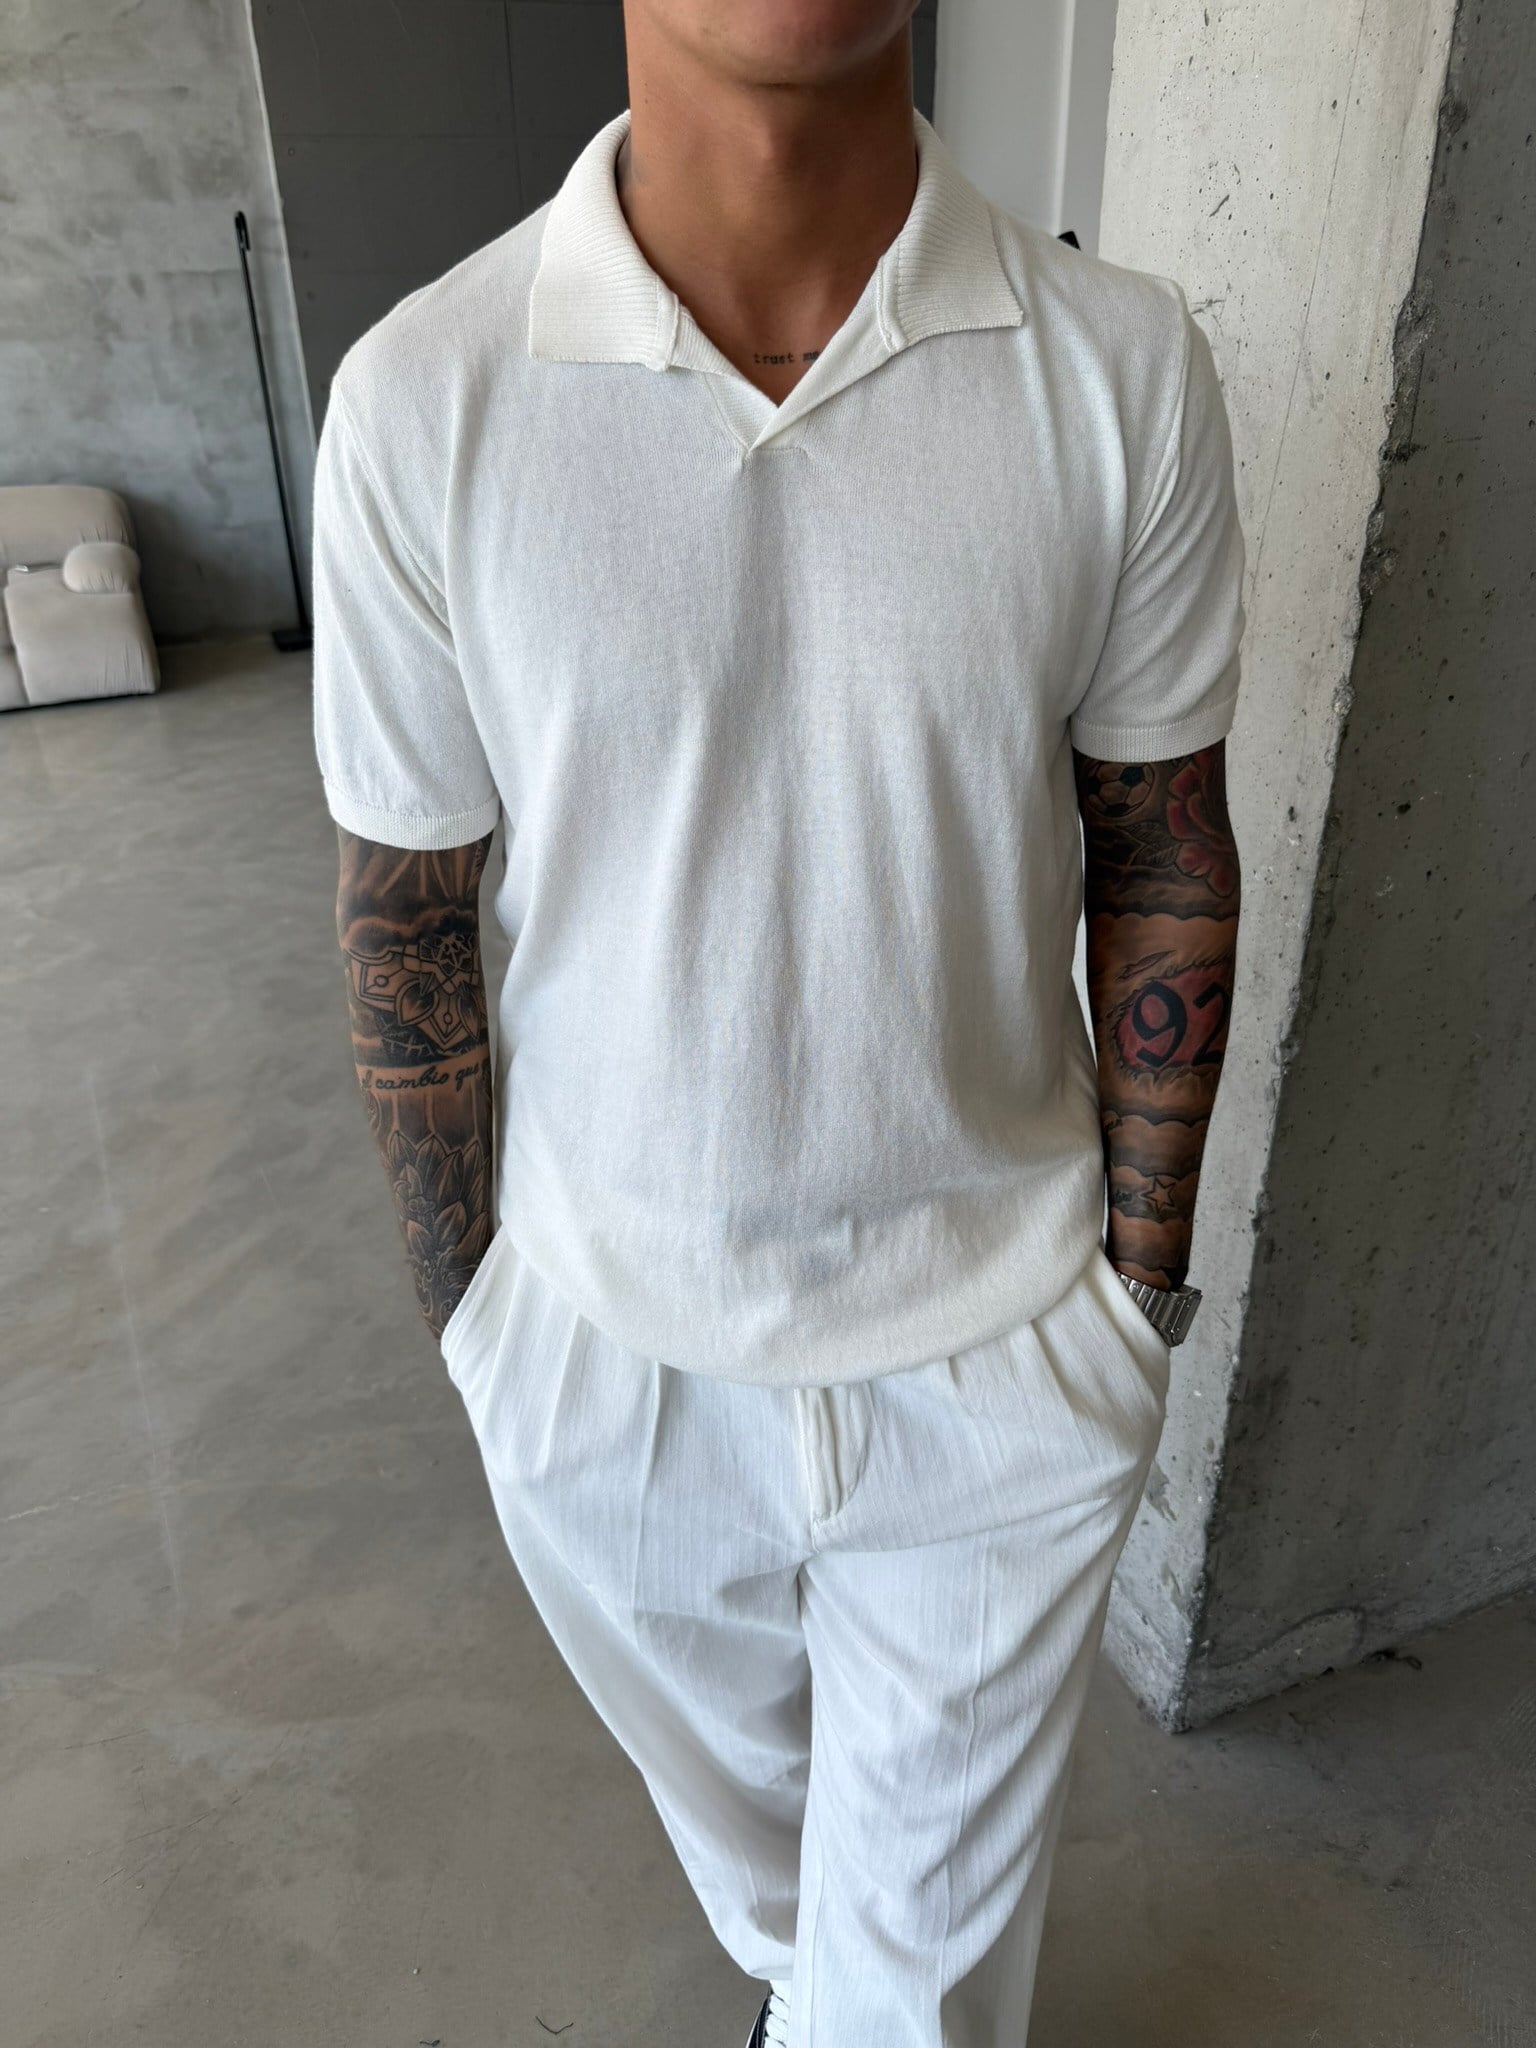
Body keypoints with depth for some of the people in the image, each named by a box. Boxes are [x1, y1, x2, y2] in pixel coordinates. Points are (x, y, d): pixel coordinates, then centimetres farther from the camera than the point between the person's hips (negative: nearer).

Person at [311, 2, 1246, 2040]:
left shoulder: (1125, 365, -12)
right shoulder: (422, 400, -14)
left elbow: (1163, 859, -3)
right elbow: (406, 919, -6)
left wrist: (1144, 1278, 2)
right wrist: (470, 1314, 3)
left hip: (999, 1337, 0)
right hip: (611, 1339, 1)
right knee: (733, 1791, 32)